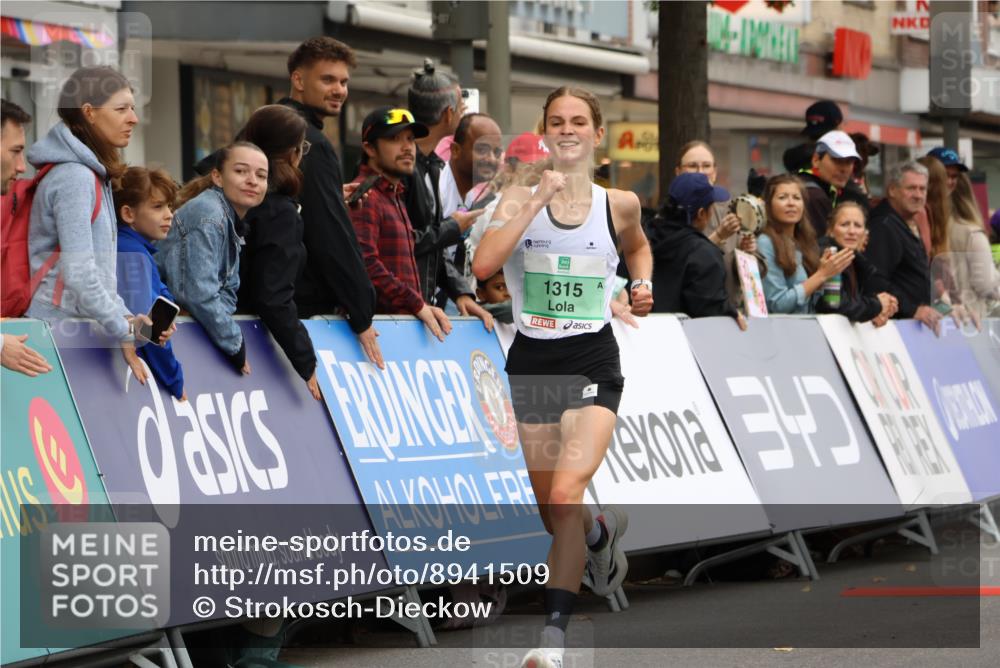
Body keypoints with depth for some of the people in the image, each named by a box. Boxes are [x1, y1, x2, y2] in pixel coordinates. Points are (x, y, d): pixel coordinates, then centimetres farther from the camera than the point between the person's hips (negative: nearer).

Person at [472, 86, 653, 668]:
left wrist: (643, 284, 10)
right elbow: (483, 263, -19)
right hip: (532, 361, 2)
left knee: (567, 494, -20)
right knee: (553, 512, 12)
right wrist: (537, 201, -20)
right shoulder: (521, 198, -1)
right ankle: (604, 532, 49)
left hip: (593, 362, -2)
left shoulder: (619, 204, 4)